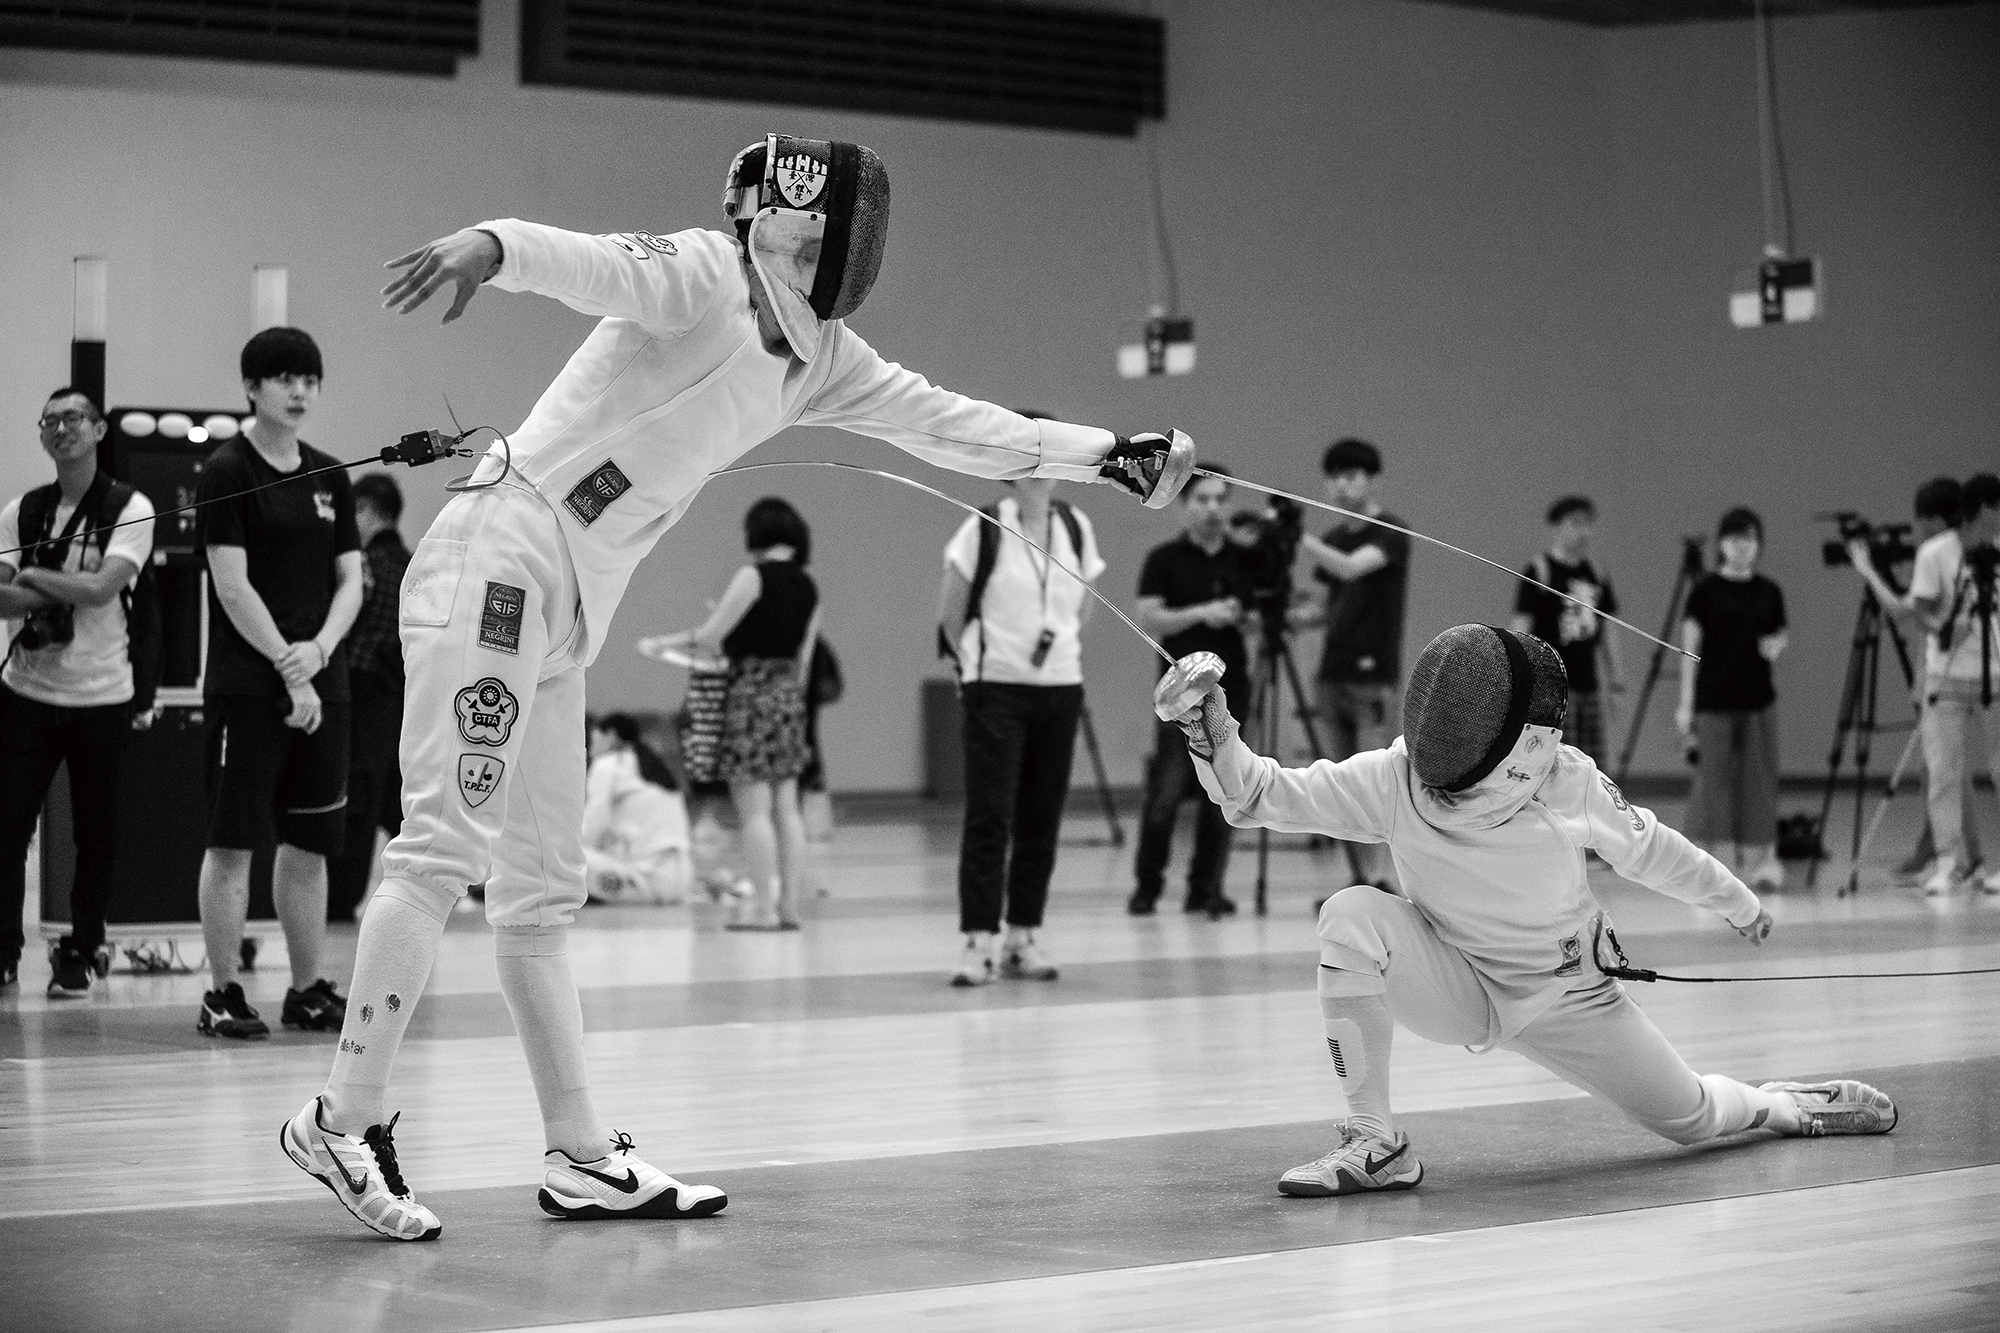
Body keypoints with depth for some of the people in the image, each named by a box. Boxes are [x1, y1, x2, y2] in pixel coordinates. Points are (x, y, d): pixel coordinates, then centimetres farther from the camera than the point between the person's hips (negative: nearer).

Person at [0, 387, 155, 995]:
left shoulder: (130, 509, -4)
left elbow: (102, 588, -16)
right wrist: (60, 594, -17)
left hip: (103, 698, -2)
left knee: (95, 833, 4)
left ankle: (81, 951, 17)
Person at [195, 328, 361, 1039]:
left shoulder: (329, 479, 13)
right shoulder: (228, 471, -5)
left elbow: (350, 581, 11)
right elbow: (232, 587, -11)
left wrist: (318, 649, -6)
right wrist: (287, 668, -13)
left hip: (321, 683, 6)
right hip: (246, 685, -6)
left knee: (308, 843, 8)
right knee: (233, 840, -4)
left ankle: (308, 989, 15)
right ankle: (222, 994, 0)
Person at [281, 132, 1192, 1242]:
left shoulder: (816, 352, 15)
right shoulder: (702, 275, -9)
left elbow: (948, 424, 17)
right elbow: (583, 262, -29)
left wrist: (1108, 455, 11)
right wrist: (486, 247, -51)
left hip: (565, 611, 9)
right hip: (501, 562, -9)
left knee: (540, 891, 10)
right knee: (443, 849, -14)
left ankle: (581, 1157, 13)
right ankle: (345, 1121, -12)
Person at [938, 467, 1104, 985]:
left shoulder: (1076, 527, 4)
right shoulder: (983, 530, -8)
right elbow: (949, 610, 0)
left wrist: (1061, 649, 11)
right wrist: (974, 662, 6)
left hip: (1060, 688, 4)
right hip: (995, 689, -4)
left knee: (1042, 817, 6)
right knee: (989, 815, -8)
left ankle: (1023, 938, 14)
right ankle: (979, 941, -7)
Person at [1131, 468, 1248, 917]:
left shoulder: (1246, 559, 12)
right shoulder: (1165, 559, 2)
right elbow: (1148, 619, -6)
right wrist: (1201, 614, -17)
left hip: (1231, 690, 3)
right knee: (1166, 793, -7)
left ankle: (1206, 888, 9)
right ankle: (1147, 885, 4)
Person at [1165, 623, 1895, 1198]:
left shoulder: (1567, 780, -25)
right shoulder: (1392, 779, -27)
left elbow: (1643, 847, -5)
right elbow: (1260, 794, -29)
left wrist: (1735, 900, 9)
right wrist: (1214, 735, -49)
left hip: (1566, 996, 1)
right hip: (1458, 988, 0)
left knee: (1693, 1119, 6)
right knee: (1352, 917, -31)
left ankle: (1784, 1104, 44)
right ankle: (1375, 1141, -19)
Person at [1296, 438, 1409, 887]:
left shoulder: (1390, 533, -6)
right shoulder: (1334, 538, 16)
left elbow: (1351, 567, -24)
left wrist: (1300, 537, -30)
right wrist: (1300, 618, 3)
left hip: (1373, 676, -7)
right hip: (1333, 673, 7)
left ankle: (1376, 879, -13)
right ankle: (1361, 879, 7)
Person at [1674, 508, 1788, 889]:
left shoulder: (1768, 592, 6)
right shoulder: (1705, 590, -3)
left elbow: (1779, 635, 17)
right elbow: (1691, 647, -2)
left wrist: (1775, 645, -8)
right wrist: (1686, 703, -5)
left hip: (1758, 700, 3)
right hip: (1714, 701, -3)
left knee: (1759, 780, 1)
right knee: (1717, 778, -1)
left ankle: (1760, 859, 7)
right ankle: (1722, 863, 6)